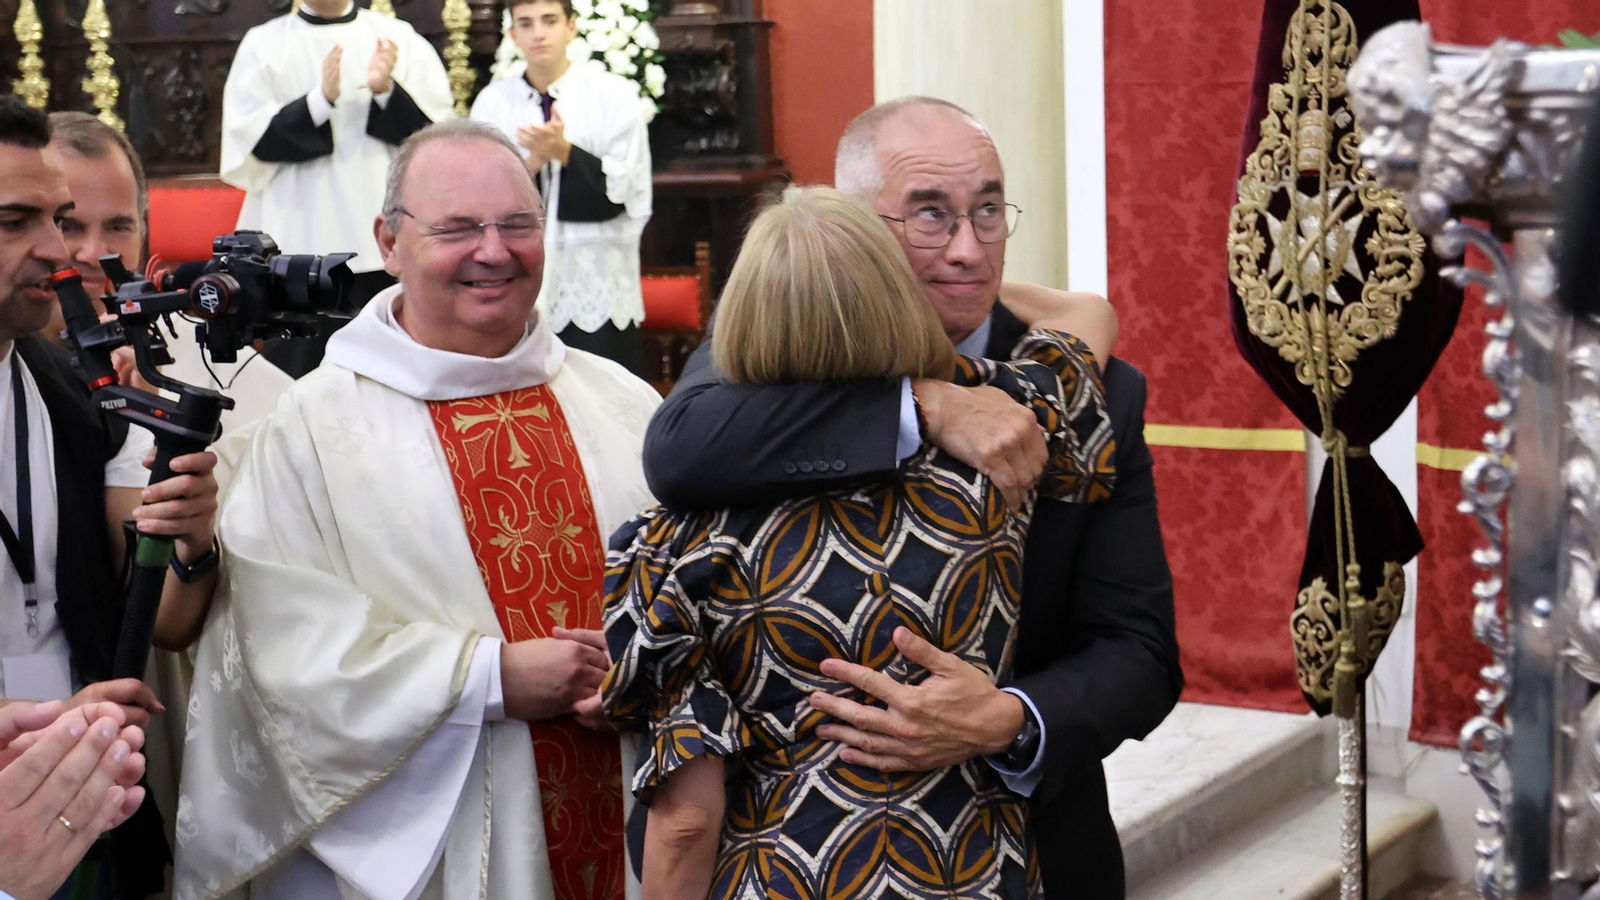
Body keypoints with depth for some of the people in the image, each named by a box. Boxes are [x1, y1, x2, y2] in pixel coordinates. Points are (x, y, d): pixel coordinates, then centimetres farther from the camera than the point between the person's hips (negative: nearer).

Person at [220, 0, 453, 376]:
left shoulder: (400, 39, 7)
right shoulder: (263, 44, 6)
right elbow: (253, 140, -5)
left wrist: (387, 92, -17)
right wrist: (321, 100, -20)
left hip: (385, 243, 1)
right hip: (295, 243, -1)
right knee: (293, 377, -1)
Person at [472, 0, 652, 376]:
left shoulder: (614, 95, 0)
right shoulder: (493, 101, 6)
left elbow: (631, 190, -5)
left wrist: (566, 154, -16)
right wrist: (528, 164, -14)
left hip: (596, 292, -2)